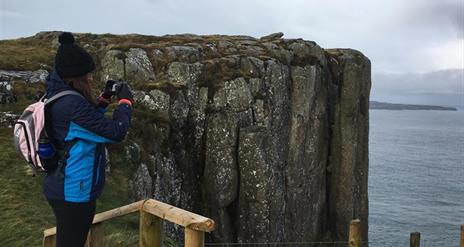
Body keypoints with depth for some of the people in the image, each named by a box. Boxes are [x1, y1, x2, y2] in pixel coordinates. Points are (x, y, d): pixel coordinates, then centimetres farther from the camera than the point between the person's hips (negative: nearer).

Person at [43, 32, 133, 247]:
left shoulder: (56, 96, 4)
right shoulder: (72, 104, -26)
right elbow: (116, 132, -23)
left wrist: (104, 99, 9)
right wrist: (126, 101, -8)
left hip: (62, 188, 10)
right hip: (73, 193, -10)